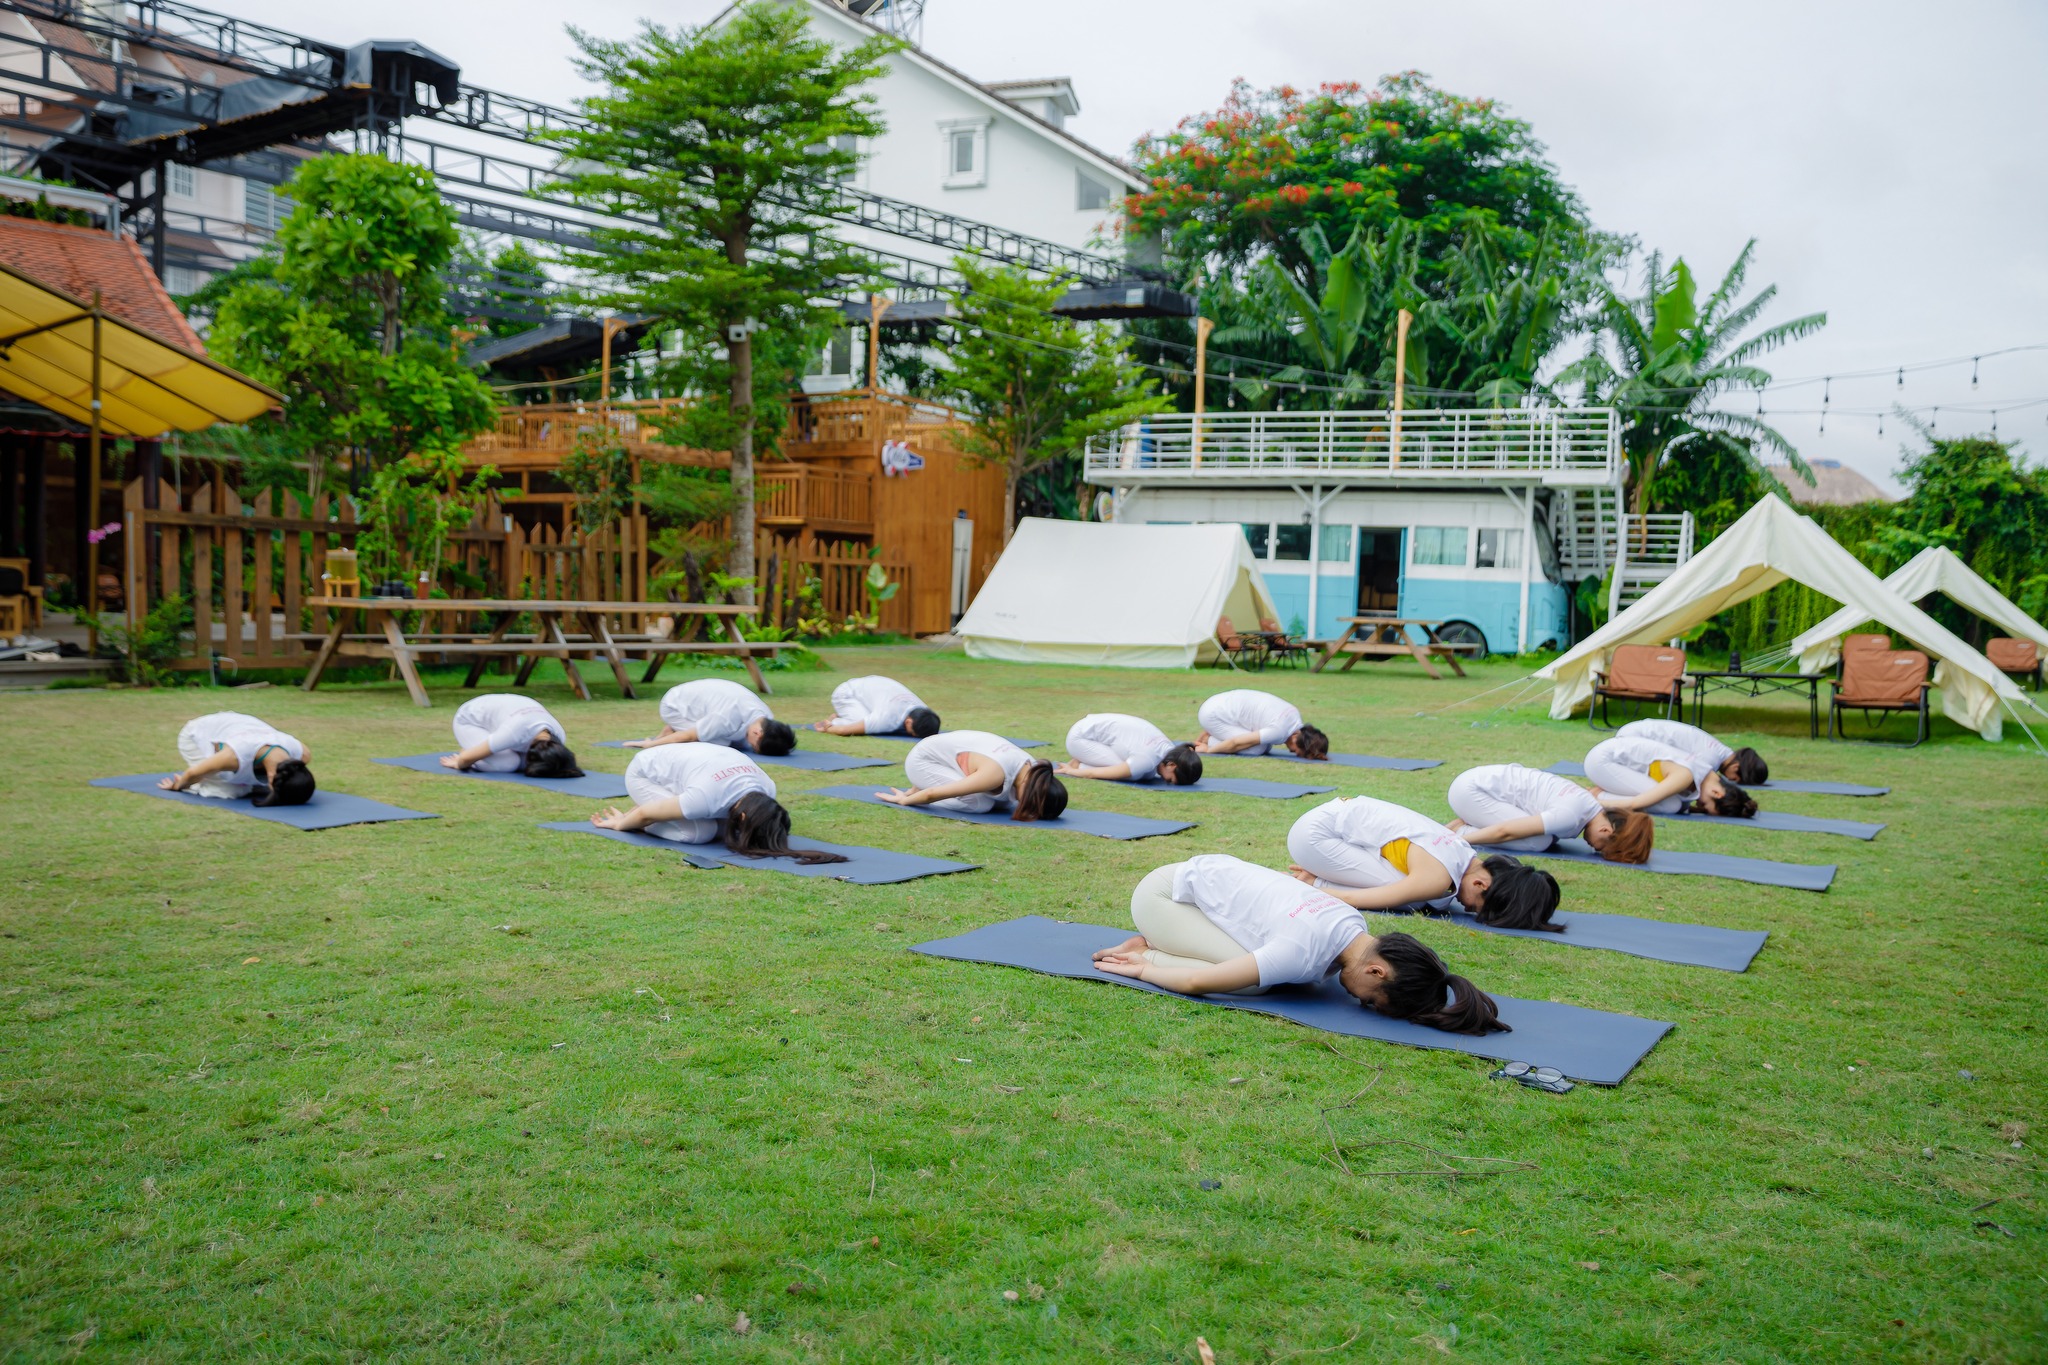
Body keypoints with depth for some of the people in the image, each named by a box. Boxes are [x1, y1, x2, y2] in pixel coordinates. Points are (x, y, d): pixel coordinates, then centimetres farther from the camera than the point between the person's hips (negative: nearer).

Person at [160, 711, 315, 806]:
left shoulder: (300, 752, -33)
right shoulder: (238, 755, -46)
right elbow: (193, 772, -25)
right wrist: (177, 786, -3)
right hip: (196, 736, -5)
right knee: (229, 792, -19)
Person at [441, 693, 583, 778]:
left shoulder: (559, 736, -26)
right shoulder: (515, 733, -44)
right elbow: (466, 758, -31)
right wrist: (458, 764, -11)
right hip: (469, 720, -6)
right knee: (507, 763, -29)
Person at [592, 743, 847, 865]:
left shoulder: (767, 788, -22)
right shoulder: (706, 798, -42)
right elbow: (645, 815, -25)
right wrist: (619, 824, -7)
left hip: (676, 762, 7)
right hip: (643, 774, -7)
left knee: (722, 827, -10)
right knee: (701, 831, -27)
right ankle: (634, 821, 0)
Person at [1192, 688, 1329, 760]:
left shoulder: (1293, 715, -3)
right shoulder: (1279, 731, -29)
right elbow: (1236, 743, -25)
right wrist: (1208, 749, -9)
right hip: (1213, 714, -9)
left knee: (1266, 746, 3)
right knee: (1258, 749, -18)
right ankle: (1209, 741, -2)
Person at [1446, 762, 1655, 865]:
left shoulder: (1592, 806, 2)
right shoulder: (1572, 816, -25)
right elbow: (1505, 831, -25)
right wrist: (1458, 842, -18)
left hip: (1490, 778, 9)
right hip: (1470, 790, -9)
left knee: (1548, 834, 1)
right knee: (1538, 842, -18)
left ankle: (1466, 824, 7)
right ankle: (1459, 831, -7)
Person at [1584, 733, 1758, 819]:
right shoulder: (1686, 775, -28)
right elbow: (1634, 804, -29)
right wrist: (1596, 802, -20)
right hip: (1601, 760, -9)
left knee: (1682, 803, 2)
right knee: (1671, 805, -20)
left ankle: (1603, 791, 7)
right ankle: (1598, 795, -9)